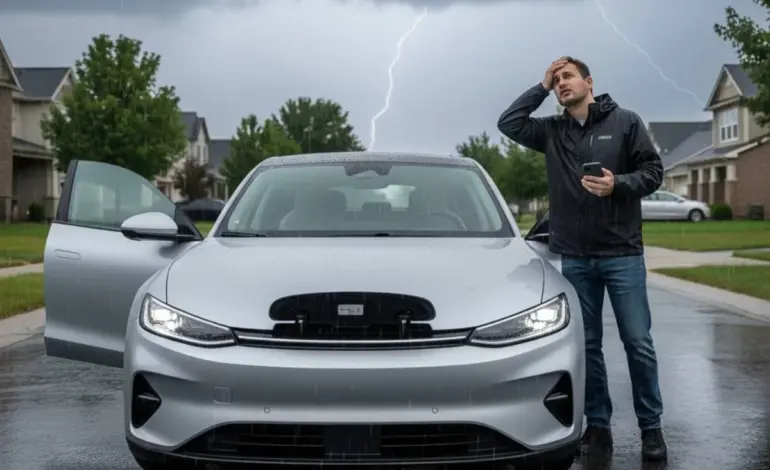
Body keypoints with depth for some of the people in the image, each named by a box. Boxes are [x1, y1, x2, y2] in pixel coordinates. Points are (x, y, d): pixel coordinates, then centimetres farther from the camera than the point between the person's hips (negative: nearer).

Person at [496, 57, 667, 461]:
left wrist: (618, 184, -19)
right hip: (574, 257, 3)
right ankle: (598, 426, 18)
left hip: (622, 254, -3)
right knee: (586, 345, 8)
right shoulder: (552, 131, 9)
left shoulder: (625, 121, 1)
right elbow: (508, 123, -1)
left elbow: (653, 171, -1)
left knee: (638, 343, 0)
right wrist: (542, 86, 2)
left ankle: (651, 428, 13)